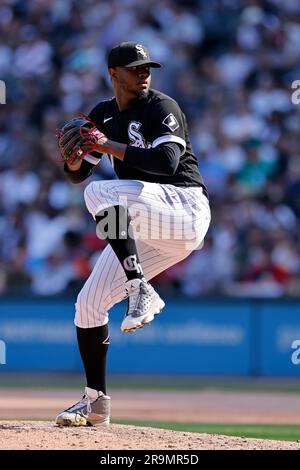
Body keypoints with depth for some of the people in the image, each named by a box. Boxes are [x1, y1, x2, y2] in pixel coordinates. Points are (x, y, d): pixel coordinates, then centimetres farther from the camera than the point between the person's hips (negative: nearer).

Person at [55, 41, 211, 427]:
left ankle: (141, 291, -29)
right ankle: (95, 401, 14)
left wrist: (110, 146, -21)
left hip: (184, 210, -8)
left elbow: (167, 161, -23)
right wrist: (74, 153, -7)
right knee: (89, 303, 2)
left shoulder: (162, 109, -8)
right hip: (143, 228, 8)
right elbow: (76, 174, 17)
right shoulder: (102, 116, 14)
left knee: (99, 193, -31)